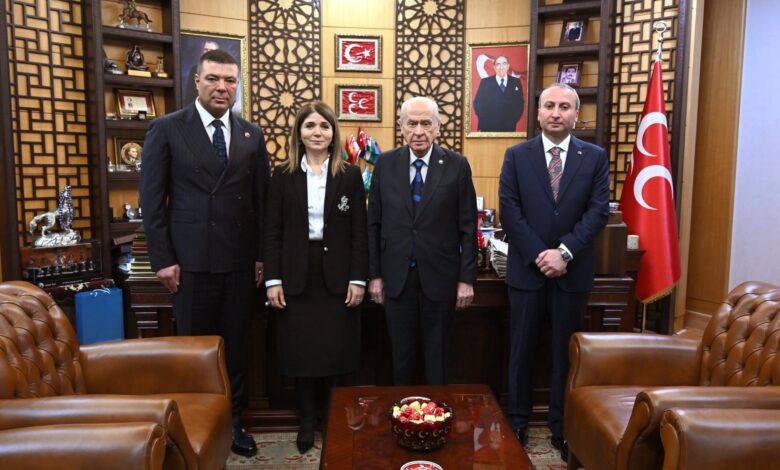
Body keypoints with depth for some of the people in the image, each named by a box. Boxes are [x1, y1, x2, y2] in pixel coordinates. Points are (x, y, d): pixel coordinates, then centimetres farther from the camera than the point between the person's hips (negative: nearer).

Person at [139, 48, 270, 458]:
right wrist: (163, 259, -6)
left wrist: (261, 255, 5)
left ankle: (232, 420, 27)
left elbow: (261, 199, 8)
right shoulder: (166, 129, 0)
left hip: (241, 260, 3)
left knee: (236, 345, 11)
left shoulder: (252, 135, 8)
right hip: (191, 260, -2)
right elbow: (152, 199, -2)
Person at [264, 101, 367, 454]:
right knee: (301, 352, 6)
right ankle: (307, 421, 24)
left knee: (335, 352, 5)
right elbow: (273, 232, 2)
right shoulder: (283, 176, 4)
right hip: (297, 275, 1)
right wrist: (272, 279, -5)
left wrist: (358, 278, -6)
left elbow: (359, 232, 1)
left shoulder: (350, 175, 3)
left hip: (337, 275, 0)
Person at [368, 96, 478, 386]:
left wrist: (467, 278, -5)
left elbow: (468, 226, -3)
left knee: (437, 356, 12)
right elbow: (374, 223, 4)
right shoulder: (385, 164, 1)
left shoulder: (457, 165, -4)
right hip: (396, 277, 2)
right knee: (401, 355, 14)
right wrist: (375, 274, 2)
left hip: (440, 277, -1)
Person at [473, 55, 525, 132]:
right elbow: (478, 103, 0)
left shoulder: (516, 82, 9)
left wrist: (512, 121, -7)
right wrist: (486, 122, -10)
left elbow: (520, 104, 7)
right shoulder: (485, 82, 4)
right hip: (488, 128, -1)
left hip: (509, 128, 1)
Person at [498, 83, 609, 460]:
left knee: (566, 351, 11)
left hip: (573, 271, 1)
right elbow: (509, 211, -5)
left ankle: (562, 425, 26)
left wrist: (565, 252, -16)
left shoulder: (595, 157, 4)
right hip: (527, 269, 0)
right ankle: (517, 421, 26)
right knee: (522, 350, 10)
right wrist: (539, 254, -14)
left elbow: (598, 211, -5)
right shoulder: (516, 156, 2)